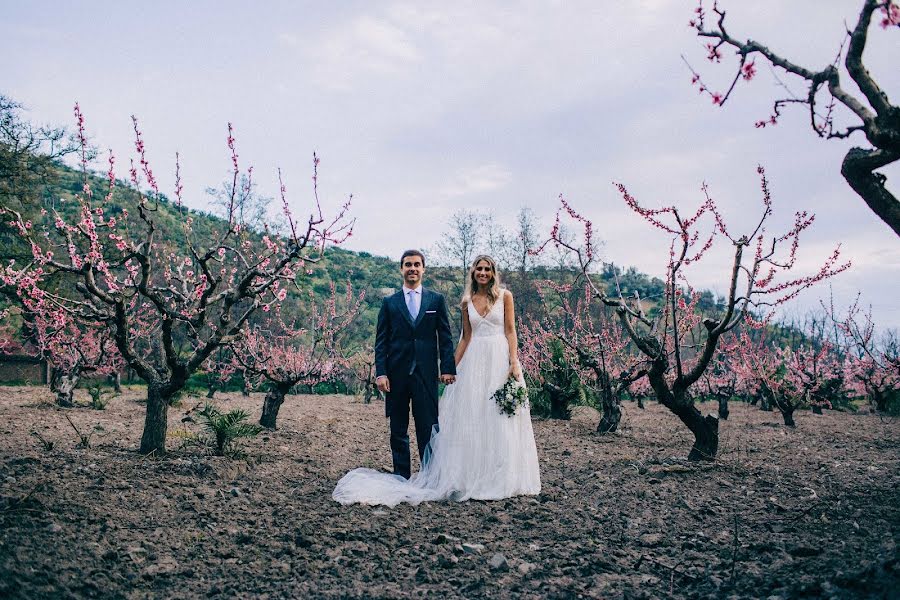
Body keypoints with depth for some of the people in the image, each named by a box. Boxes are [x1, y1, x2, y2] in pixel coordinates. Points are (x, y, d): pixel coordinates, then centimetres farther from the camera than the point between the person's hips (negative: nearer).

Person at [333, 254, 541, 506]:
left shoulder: (504, 296, 4)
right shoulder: (467, 301, 11)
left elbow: (510, 330, 0)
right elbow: (466, 338, 12)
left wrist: (514, 362, -10)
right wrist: (452, 367, 7)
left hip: (500, 359, -2)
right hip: (474, 361, 2)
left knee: (501, 419, 2)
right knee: (472, 417, 2)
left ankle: (501, 477, 12)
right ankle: (474, 476, 9)